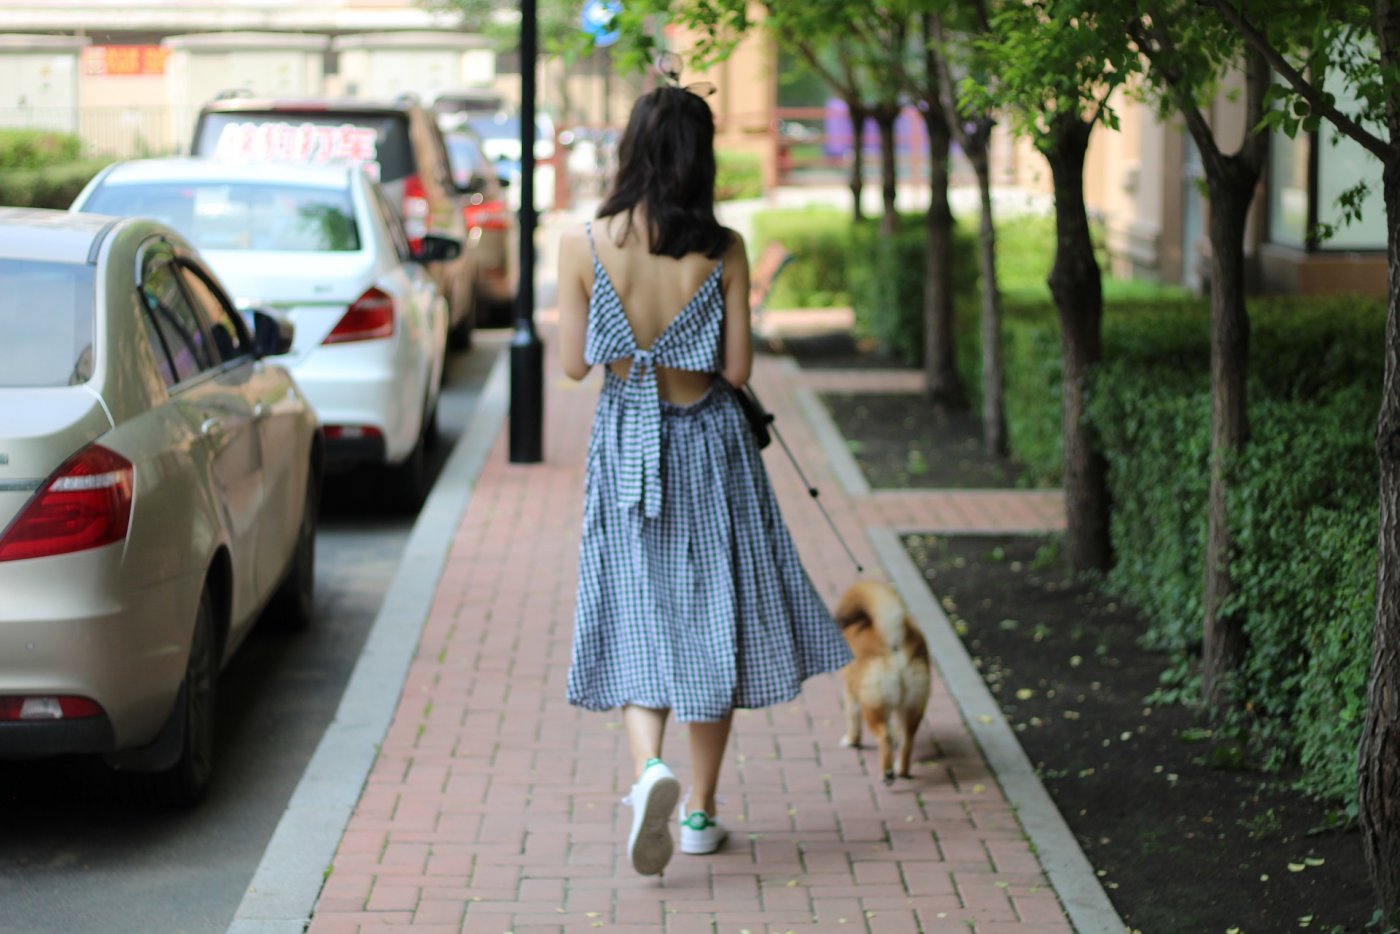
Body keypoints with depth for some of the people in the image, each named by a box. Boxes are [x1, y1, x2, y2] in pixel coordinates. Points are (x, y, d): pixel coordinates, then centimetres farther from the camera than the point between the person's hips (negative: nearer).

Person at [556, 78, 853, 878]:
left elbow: (574, 364, -5)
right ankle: (701, 811, 18)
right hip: (709, 446, 0)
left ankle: (651, 769, -18)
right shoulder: (722, 250, -12)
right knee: (712, 620, 12)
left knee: (640, 619, 9)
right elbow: (737, 370, -9)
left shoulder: (585, 245, -11)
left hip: (625, 445, 1)